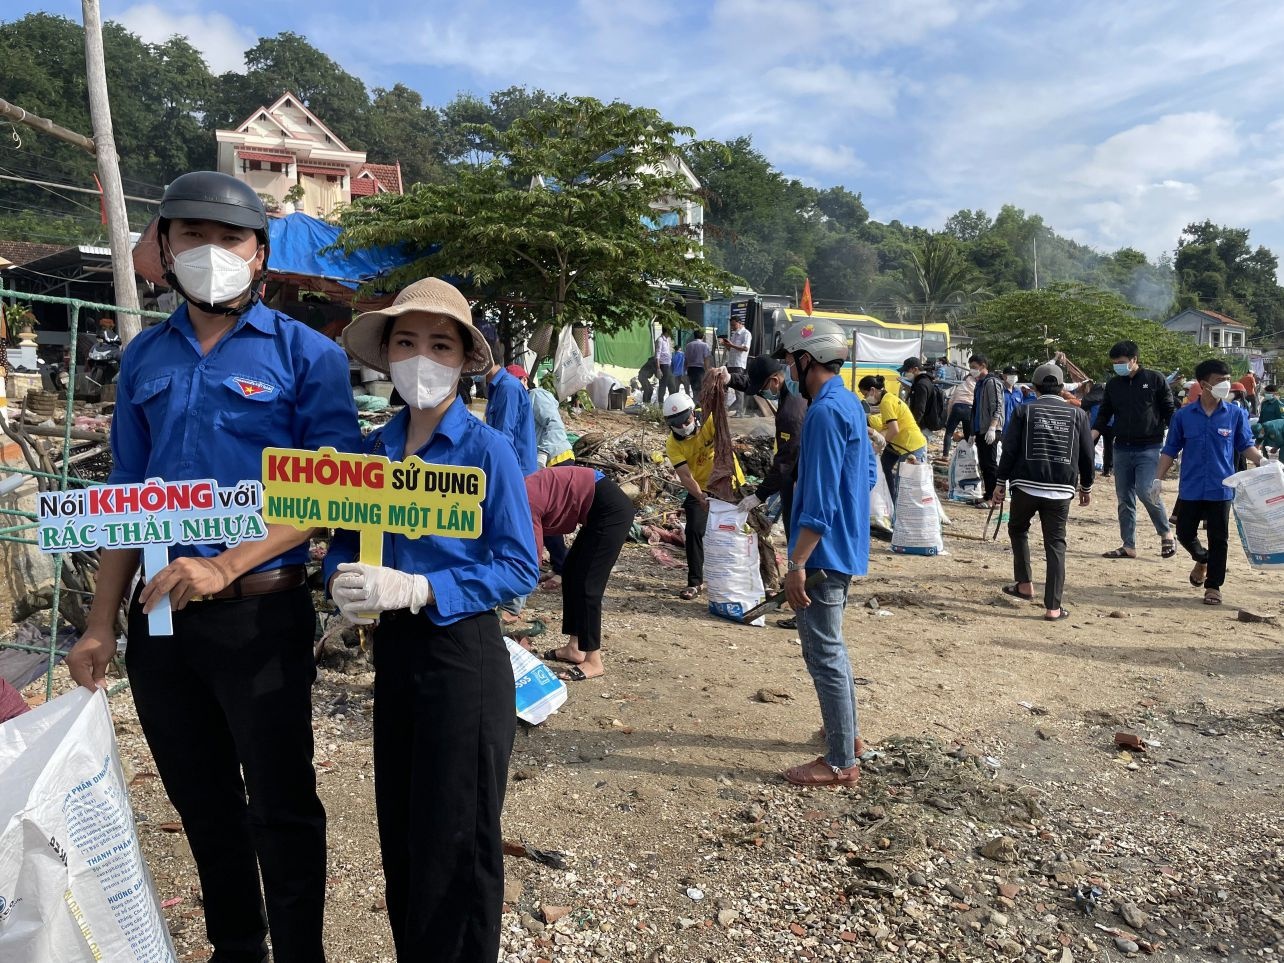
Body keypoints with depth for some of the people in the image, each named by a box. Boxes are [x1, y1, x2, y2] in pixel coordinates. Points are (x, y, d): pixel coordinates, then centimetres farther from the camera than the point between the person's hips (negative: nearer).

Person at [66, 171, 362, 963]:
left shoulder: (306, 354, -6)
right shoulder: (145, 357, 8)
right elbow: (128, 495, 11)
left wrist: (225, 566, -19)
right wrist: (102, 623, 7)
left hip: (261, 615, -5)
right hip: (159, 618, 5)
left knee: (280, 807, 8)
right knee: (203, 805, 19)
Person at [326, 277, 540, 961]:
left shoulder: (487, 450, -12)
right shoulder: (373, 448, 3)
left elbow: (519, 568, -15)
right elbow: (347, 537, 10)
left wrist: (418, 590, -23)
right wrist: (343, 580, -12)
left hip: (463, 653, -5)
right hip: (394, 648, 5)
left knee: (457, 841, 7)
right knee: (400, 833, 18)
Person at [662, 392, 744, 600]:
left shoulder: (709, 421, -21)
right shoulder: (673, 444, -17)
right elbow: (685, 476, -25)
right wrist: (701, 497, -40)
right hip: (701, 489, 1)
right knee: (694, 531, -10)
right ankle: (695, 582, 2)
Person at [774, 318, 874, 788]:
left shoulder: (825, 412, -20)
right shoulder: (849, 403, 11)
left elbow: (820, 502, -24)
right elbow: (868, 473, 19)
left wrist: (797, 563, -23)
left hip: (825, 552, -10)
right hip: (845, 547, 10)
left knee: (824, 653, -1)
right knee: (830, 645, 22)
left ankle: (841, 762, 10)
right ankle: (848, 733, 36)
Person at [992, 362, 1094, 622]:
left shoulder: (1024, 411, 2)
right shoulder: (1078, 414, 7)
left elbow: (1009, 450, -2)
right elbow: (1087, 455, 10)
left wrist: (1001, 482, 4)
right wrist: (1086, 487, 21)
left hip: (1026, 486, -1)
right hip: (1061, 491, 1)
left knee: (1018, 530, 24)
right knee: (1056, 544, 5)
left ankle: (1025, 584, 21)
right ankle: (1053, 607, 3)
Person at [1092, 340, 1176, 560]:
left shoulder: (1155, 380, -1)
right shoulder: (1112, 385, 10)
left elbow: (1170, 412, 1)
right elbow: (1103, 416, 11)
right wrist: (1091, 439, -5)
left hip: (1149, 448, -5)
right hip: (1122, 449, 5)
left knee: (1145, 490, -18)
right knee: (1124, 499, 6)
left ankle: (1166, 534, 4)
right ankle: (1128, 546, 13)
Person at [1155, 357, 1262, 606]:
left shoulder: (1236, 414, -1)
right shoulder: (1183, 415, -1)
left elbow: (1246, 445, 5)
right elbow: (1170, 450, 5)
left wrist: (1262, 460, -14)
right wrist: (1158, 478, 0)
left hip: (1221, 489, -1)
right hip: (1191, 489, 1)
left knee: (1218, 538, 4)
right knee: (1185, 533, 9)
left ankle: (1213, 585, 15)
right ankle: (1202, 559, 40)